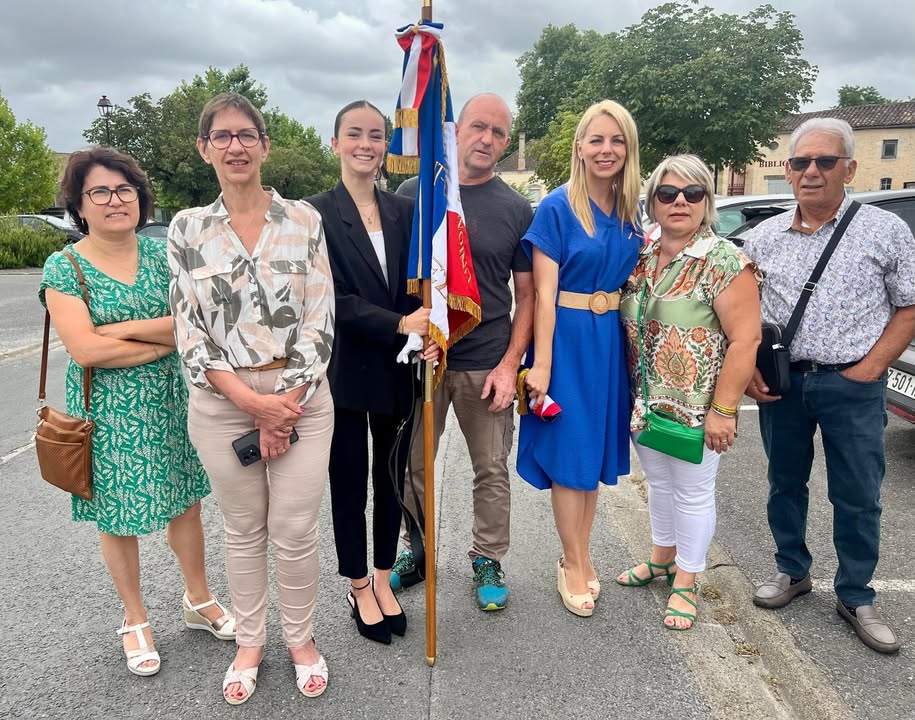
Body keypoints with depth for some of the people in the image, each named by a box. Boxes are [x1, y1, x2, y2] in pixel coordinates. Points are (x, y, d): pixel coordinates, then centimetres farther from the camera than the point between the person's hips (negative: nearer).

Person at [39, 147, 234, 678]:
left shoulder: (161, 253, 1)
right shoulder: (64, 267, -8)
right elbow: (85, 349, -19)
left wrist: (126, 327, -18)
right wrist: (164, 339, -13)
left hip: (168, 401, 3)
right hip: (106, 410, -2)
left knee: (185, 500, 13)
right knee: (118, 513, 11)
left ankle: (199, 600, 36)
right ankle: (136, 620, 33)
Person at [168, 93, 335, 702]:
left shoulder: (304, 219, 0)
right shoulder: (187, 228, 2)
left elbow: (320, 320, -4)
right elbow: (189, 333, -3)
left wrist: (284, 405, -11)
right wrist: (254, 402, -12)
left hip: (300, 396, -1)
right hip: (222, 402, 1)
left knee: (295, 532, 6)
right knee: (244, 531, 15)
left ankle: (301, 638, 31)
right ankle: (250, 641, 36)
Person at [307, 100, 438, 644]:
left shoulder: (405, 212, 6)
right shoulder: (317, 214, -7)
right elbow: (330, 298, -14)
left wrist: (426, 333, -14)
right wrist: (398, 325, -22)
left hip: (399, 371, 4)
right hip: (346, 371, -4)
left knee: (392, 479, 15)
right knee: (349, 484, 10)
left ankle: (383, 581, 34)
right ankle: (360, 590, 30)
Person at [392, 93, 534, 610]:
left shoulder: (517, 209, 3)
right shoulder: (415, 193, 3)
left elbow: (527, 295, 3)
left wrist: (510, 364, -6)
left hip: (487, 364, 0)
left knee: (492, 470, 9)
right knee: (413, 466, 12)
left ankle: (488, 561, 28)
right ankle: (415, 553, 31)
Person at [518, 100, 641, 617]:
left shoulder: (630, 212, 7)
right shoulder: (557, 207, -9)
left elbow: (632, 283, 15)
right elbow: (544, 292, -13)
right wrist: (541, 363, -17)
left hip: (612, 340, 6)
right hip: (567, 337, -6)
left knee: (598, 449, 13)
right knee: (569, 451, 2)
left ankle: (578, 557, 29)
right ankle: (575, 564, 19)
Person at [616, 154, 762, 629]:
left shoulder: (725, 263, -15)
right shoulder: (639, 255, 3)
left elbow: (745, 339, -18)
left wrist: (723, 410, -19)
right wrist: (630, 394, 8)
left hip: (695, 407, -6)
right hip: (644, 401, 6)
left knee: (693, 491, 10)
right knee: (658, 482, 21)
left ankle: (685, 581, 28)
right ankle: (661, 557, 42)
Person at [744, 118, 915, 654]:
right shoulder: (765, 237, 5)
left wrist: (869, 368, -10)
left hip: (853, 385, -2)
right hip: (780, 383, 3)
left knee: (858, 498, 6)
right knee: (785, 484, 15)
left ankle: (856, 597, 24)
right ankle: (793, 571, 34)